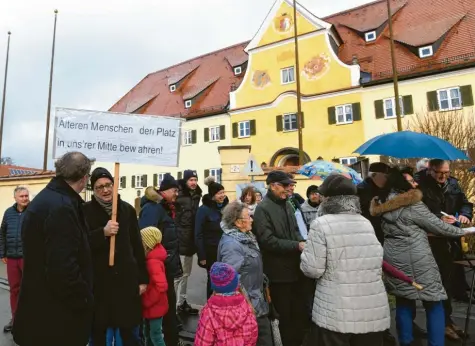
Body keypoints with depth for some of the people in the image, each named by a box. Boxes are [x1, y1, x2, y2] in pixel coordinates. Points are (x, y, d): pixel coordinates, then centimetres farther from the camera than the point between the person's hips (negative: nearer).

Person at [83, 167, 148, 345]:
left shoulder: (127, 209, 4)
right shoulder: (86, 211, -3)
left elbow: (137, 245, 6)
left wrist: (143, 278, 7)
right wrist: (103, 232, -23)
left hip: (126, 278, 2)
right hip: (97, 280, -1)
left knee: (128, 330, 12)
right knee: (98, 331, 12)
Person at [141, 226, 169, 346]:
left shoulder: (153, 262, -26)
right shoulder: (151, 258, 3)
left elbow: (161, 286, -34)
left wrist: (147, 301, -22)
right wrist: (146, 301, 6)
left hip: (155, 307, -9)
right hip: (151, 306, 9)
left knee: (155, 335, 5)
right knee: (148, 334, 23)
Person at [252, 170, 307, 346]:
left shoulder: (287, 205, 9)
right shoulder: (262, 209, -15)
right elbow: (268, 240, -22)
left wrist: (303, 243, -6)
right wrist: (297, 246, -22)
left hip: (294, 267, 7)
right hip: (279, 271, -7)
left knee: (300, 312, 18)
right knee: (285, 315, 11)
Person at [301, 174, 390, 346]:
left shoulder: (321, 224, -13)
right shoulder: (366, 223, 5)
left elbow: (312, 269, -13)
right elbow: (377, 262, 12)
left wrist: (306, 251, 5)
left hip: (336, 313, -5)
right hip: (374, 310, 6)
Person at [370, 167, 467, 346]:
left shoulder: (384, 203, 7)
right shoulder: (413, 204, -13)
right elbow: (437, 225, -5)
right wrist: (461, 231, 9)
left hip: (393, 258, 7)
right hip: (415, 259, -7)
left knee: (403, 302, 16)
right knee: (434, 304, 7)